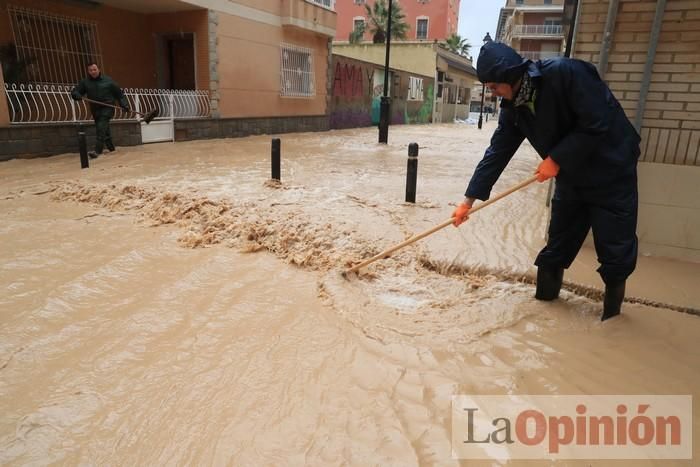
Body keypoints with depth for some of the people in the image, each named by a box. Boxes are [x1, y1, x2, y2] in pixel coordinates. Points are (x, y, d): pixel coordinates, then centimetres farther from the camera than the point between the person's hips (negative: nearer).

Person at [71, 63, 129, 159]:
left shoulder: (108, 80, 0)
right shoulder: (85, 82, 6)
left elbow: (119, 93, 5)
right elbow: (75, 91, 6)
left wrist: (124, 104, -3)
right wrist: (77, 95, -18)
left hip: (107, 108, -4)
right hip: (95, 109, 5)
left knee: (101, 128, -18)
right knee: (104, 130, 13)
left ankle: (97, 151, -24)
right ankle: (111, 148, 32)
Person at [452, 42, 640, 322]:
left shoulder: (566, 73, -26)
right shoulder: (513, 107, -4)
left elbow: (597, 124, -27)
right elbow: (497, 152, -4)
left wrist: (557, 159, -23)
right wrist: (470, 199, -7)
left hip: (611, 171, -6)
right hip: (571, 177, 6)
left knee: (615, 245, 2)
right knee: (557, 243, 12)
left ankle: (612, 306, 21)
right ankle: (545, 294, 27)